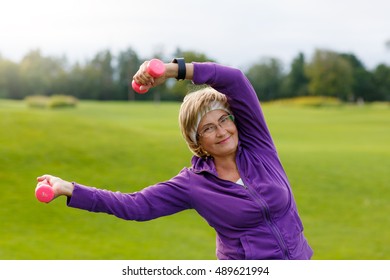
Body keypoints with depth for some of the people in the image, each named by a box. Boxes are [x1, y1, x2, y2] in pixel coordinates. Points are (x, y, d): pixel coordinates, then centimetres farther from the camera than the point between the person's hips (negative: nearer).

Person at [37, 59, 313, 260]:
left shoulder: (257, 146, -6)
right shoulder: (193, 184, -9)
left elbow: (235, 80, -18)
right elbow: (135, 205, -12)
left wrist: (173, 69, -26)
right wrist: (69, 189, -17)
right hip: (245, 271, -2)